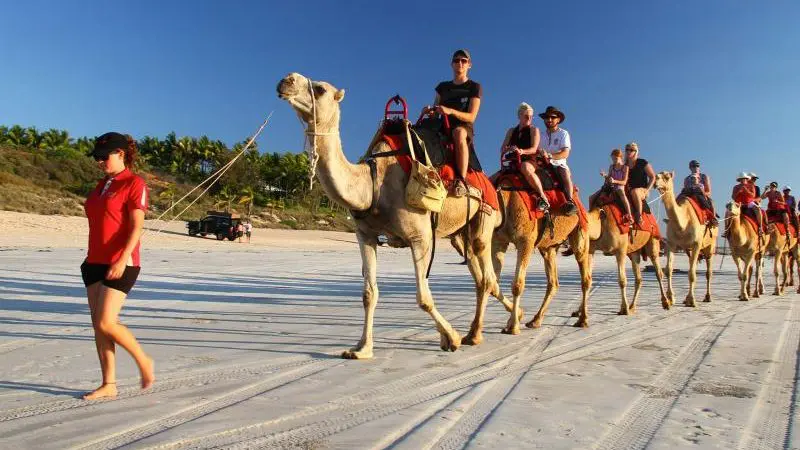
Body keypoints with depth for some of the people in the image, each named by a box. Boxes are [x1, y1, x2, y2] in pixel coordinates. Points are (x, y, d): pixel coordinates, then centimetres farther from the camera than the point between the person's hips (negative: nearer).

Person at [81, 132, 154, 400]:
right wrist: (90, 260, 21)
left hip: (120, 264, -8)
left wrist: (122, 260, -23)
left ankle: (143, 361, 10)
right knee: (98, 325, 6)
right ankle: (109, 385, 13)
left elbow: (137, 226, -15)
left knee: (106, 323, -12)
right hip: (95, 262, 8)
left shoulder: (134, 183, -7)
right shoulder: (102, 185, 17)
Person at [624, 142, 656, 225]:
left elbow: (653, 177, 0)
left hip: (642, 190, -5)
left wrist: (647, 190, -11)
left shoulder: (642, 163, 0)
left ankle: (639, 215, -33)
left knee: (634, 191, -39)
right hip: (629, 191, 5)